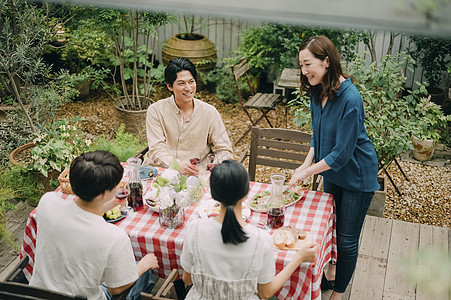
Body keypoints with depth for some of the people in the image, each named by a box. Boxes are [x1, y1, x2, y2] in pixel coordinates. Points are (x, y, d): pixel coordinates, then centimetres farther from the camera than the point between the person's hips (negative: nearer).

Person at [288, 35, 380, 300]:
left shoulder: (350, 99, -31)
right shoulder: (319, 91, -6)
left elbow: (341, 153, -27)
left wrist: (307, 172, -21)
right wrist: (307, 163, -5)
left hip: (356, 176, -8)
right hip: (332, 171, 8)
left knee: (347, 239, 6)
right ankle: (331, 274, 45)